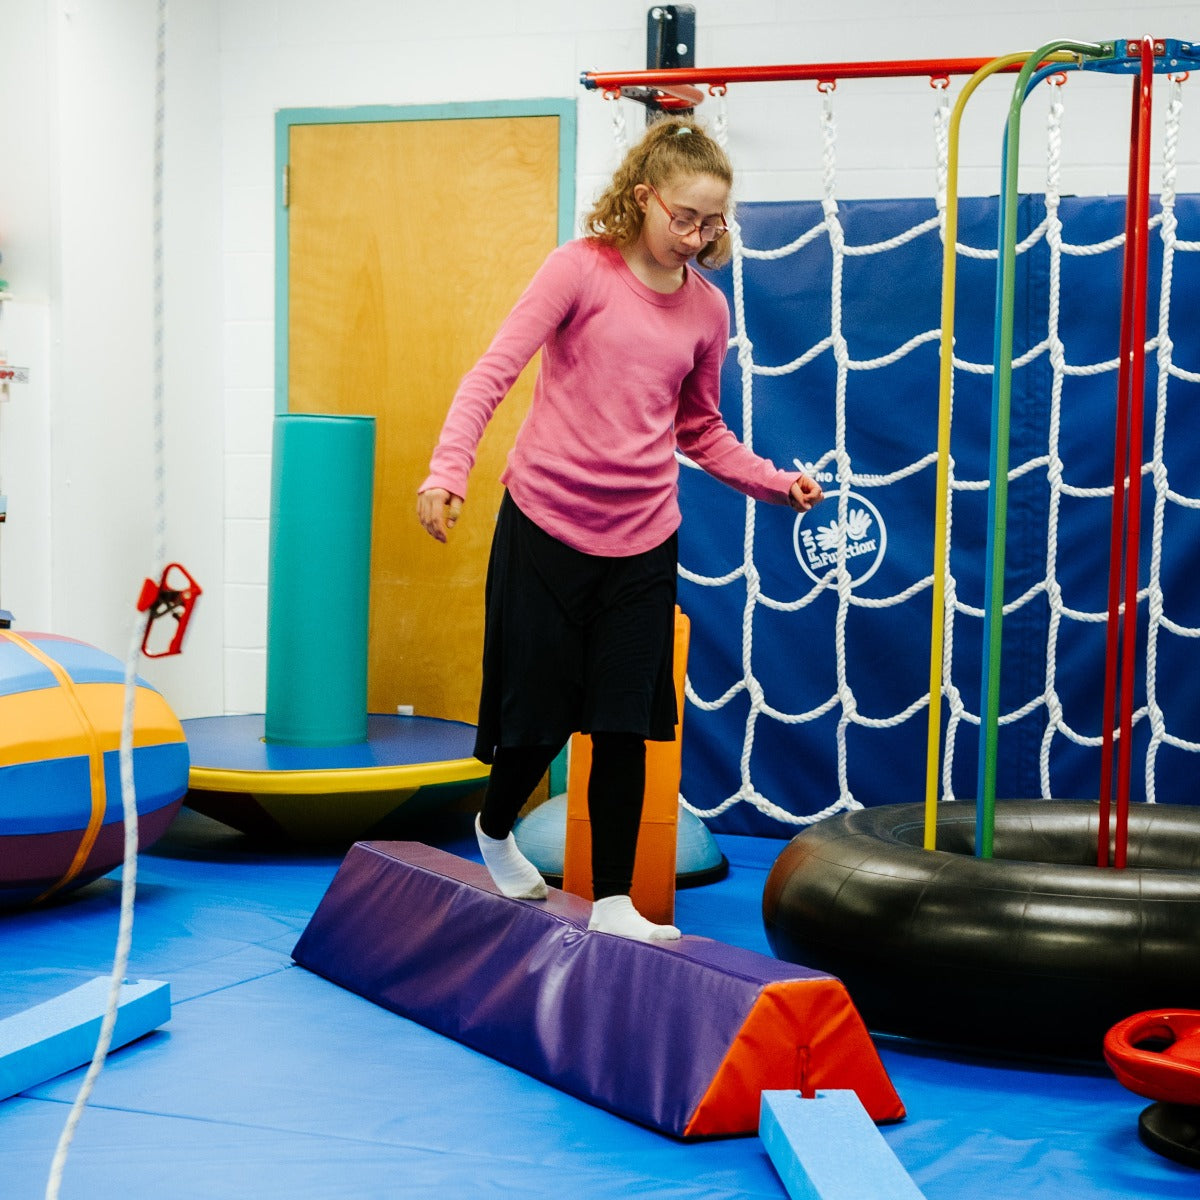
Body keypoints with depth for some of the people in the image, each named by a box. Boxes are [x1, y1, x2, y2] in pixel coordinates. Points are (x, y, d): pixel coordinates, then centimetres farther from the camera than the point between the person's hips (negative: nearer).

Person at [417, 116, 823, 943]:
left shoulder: (706, 309, 6)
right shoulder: (583, 268, -7)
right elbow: (496, 369, -11)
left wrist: (776, 482, 2)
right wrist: (449, 469, -24)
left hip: (642, 538, 3)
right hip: (546, 522, -3)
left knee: (625, 725, 0)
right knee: (538, 710, 7)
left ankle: (614, 902, 10)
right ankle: (495, 830, 38)